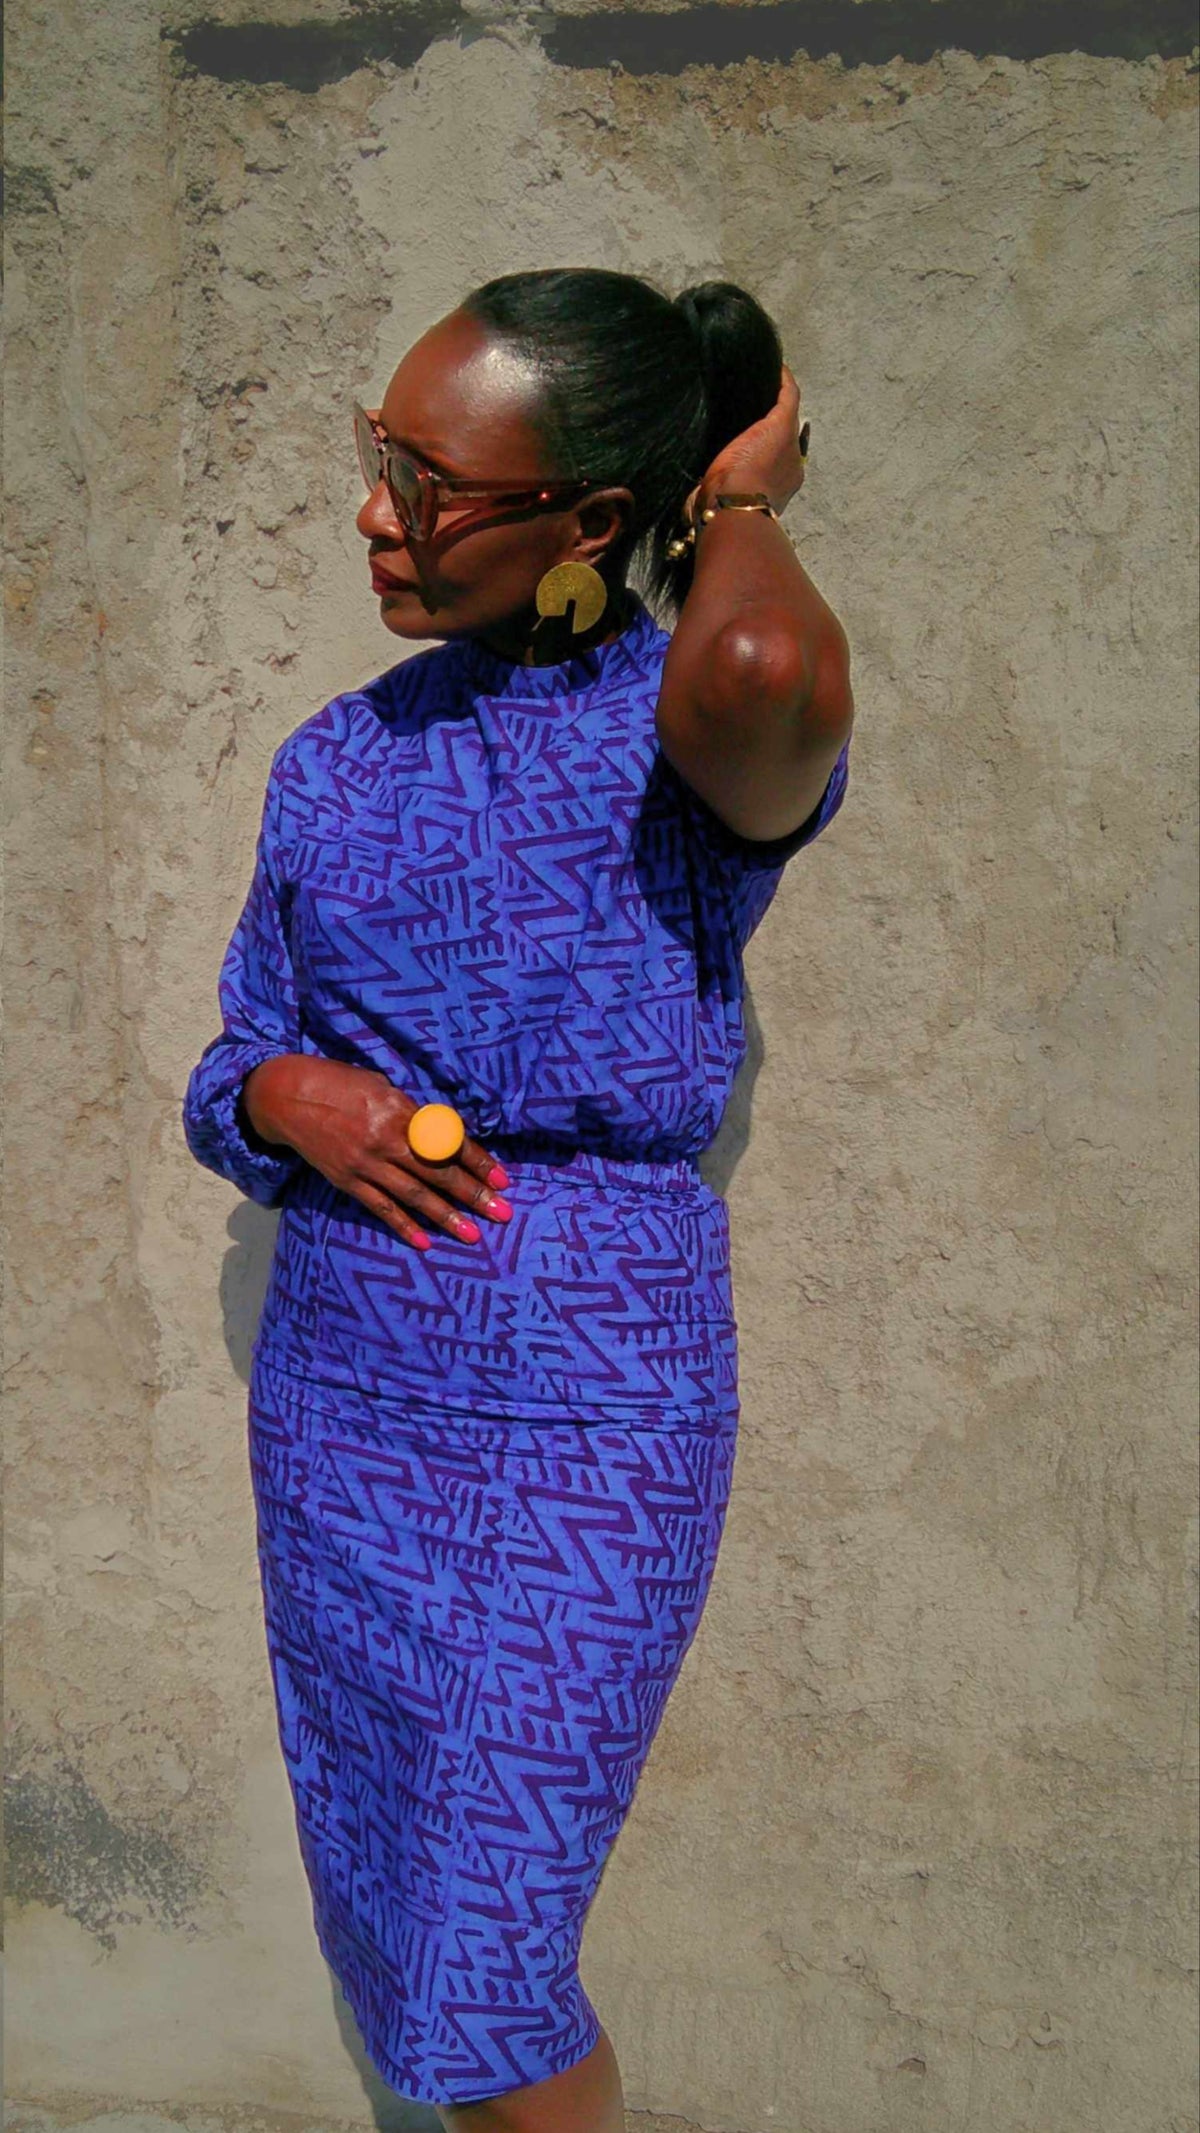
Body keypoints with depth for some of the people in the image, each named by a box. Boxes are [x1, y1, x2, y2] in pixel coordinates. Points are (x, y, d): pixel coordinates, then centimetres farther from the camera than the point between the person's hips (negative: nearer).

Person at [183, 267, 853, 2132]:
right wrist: (284, 1097, -11)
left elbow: (761, 669, -38)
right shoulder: (336, 762, 5)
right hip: (338, 1395, 6)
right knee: (375, 1917, 18)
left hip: (594, 1410, -5)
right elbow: (225, 1071, 13)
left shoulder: (702, 738, -11)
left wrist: (741, 499, -15)